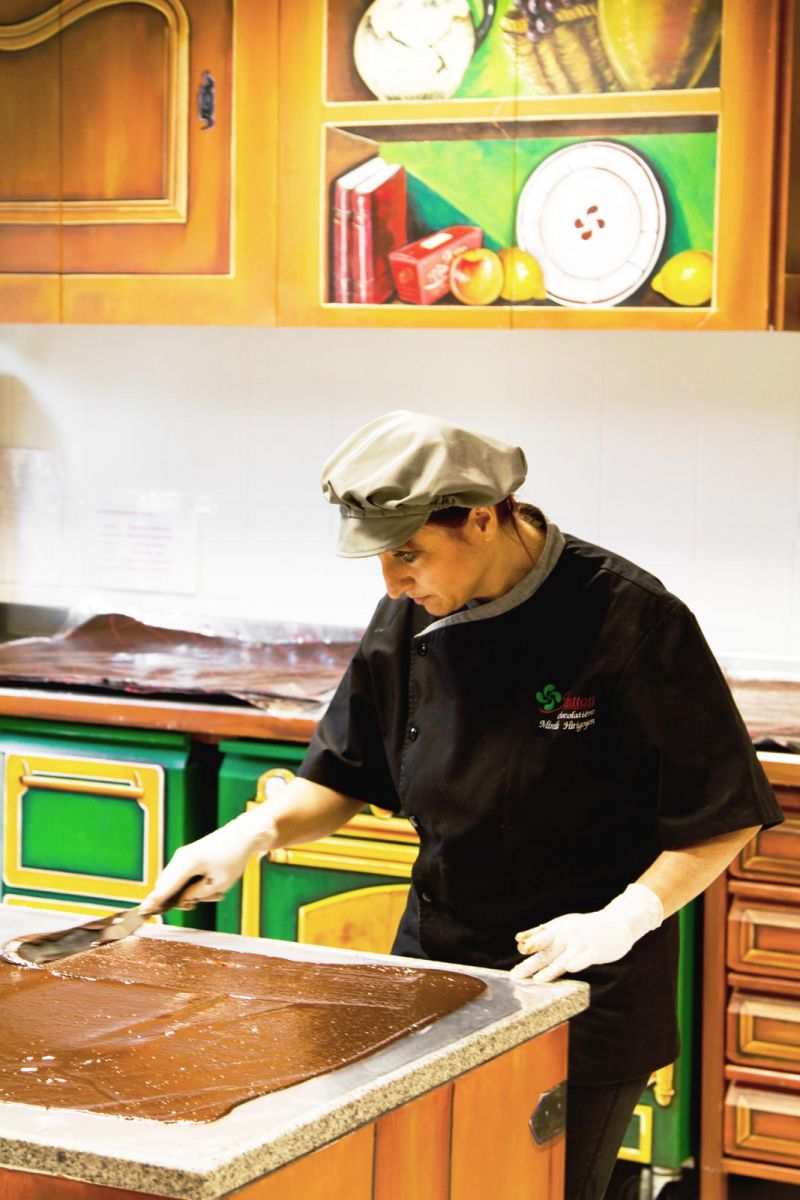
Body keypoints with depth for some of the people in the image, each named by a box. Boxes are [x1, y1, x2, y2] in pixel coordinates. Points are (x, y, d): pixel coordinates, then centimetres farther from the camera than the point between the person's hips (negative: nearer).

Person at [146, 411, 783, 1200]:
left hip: (583, 990, -5)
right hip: (437, 965, 5)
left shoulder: (629, 621, -17)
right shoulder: (408, 620, 0)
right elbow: (345, 778, 11)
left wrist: (623, 920, -23)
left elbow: (725, 815, -12)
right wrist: (258, 829, -7)